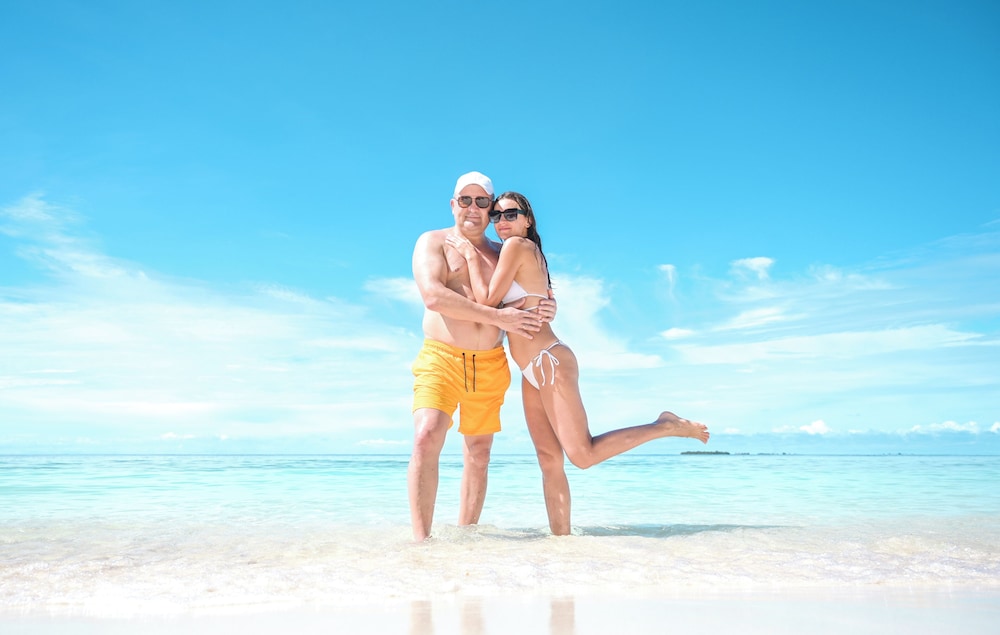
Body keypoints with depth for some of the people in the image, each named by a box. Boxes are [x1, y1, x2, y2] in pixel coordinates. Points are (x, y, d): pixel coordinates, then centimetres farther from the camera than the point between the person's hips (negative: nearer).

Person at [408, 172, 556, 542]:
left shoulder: (502, 254, 17)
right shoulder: (433, 242, 3)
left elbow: (530, 298, 21)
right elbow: (433, 296, -14)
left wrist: (548, 309, -6)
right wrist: (497, 317, -19)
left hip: (491, 365, 5)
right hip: (441, 358, -4)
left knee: (478, 456, 7)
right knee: (426, 438, -22)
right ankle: (421, 539, -19)